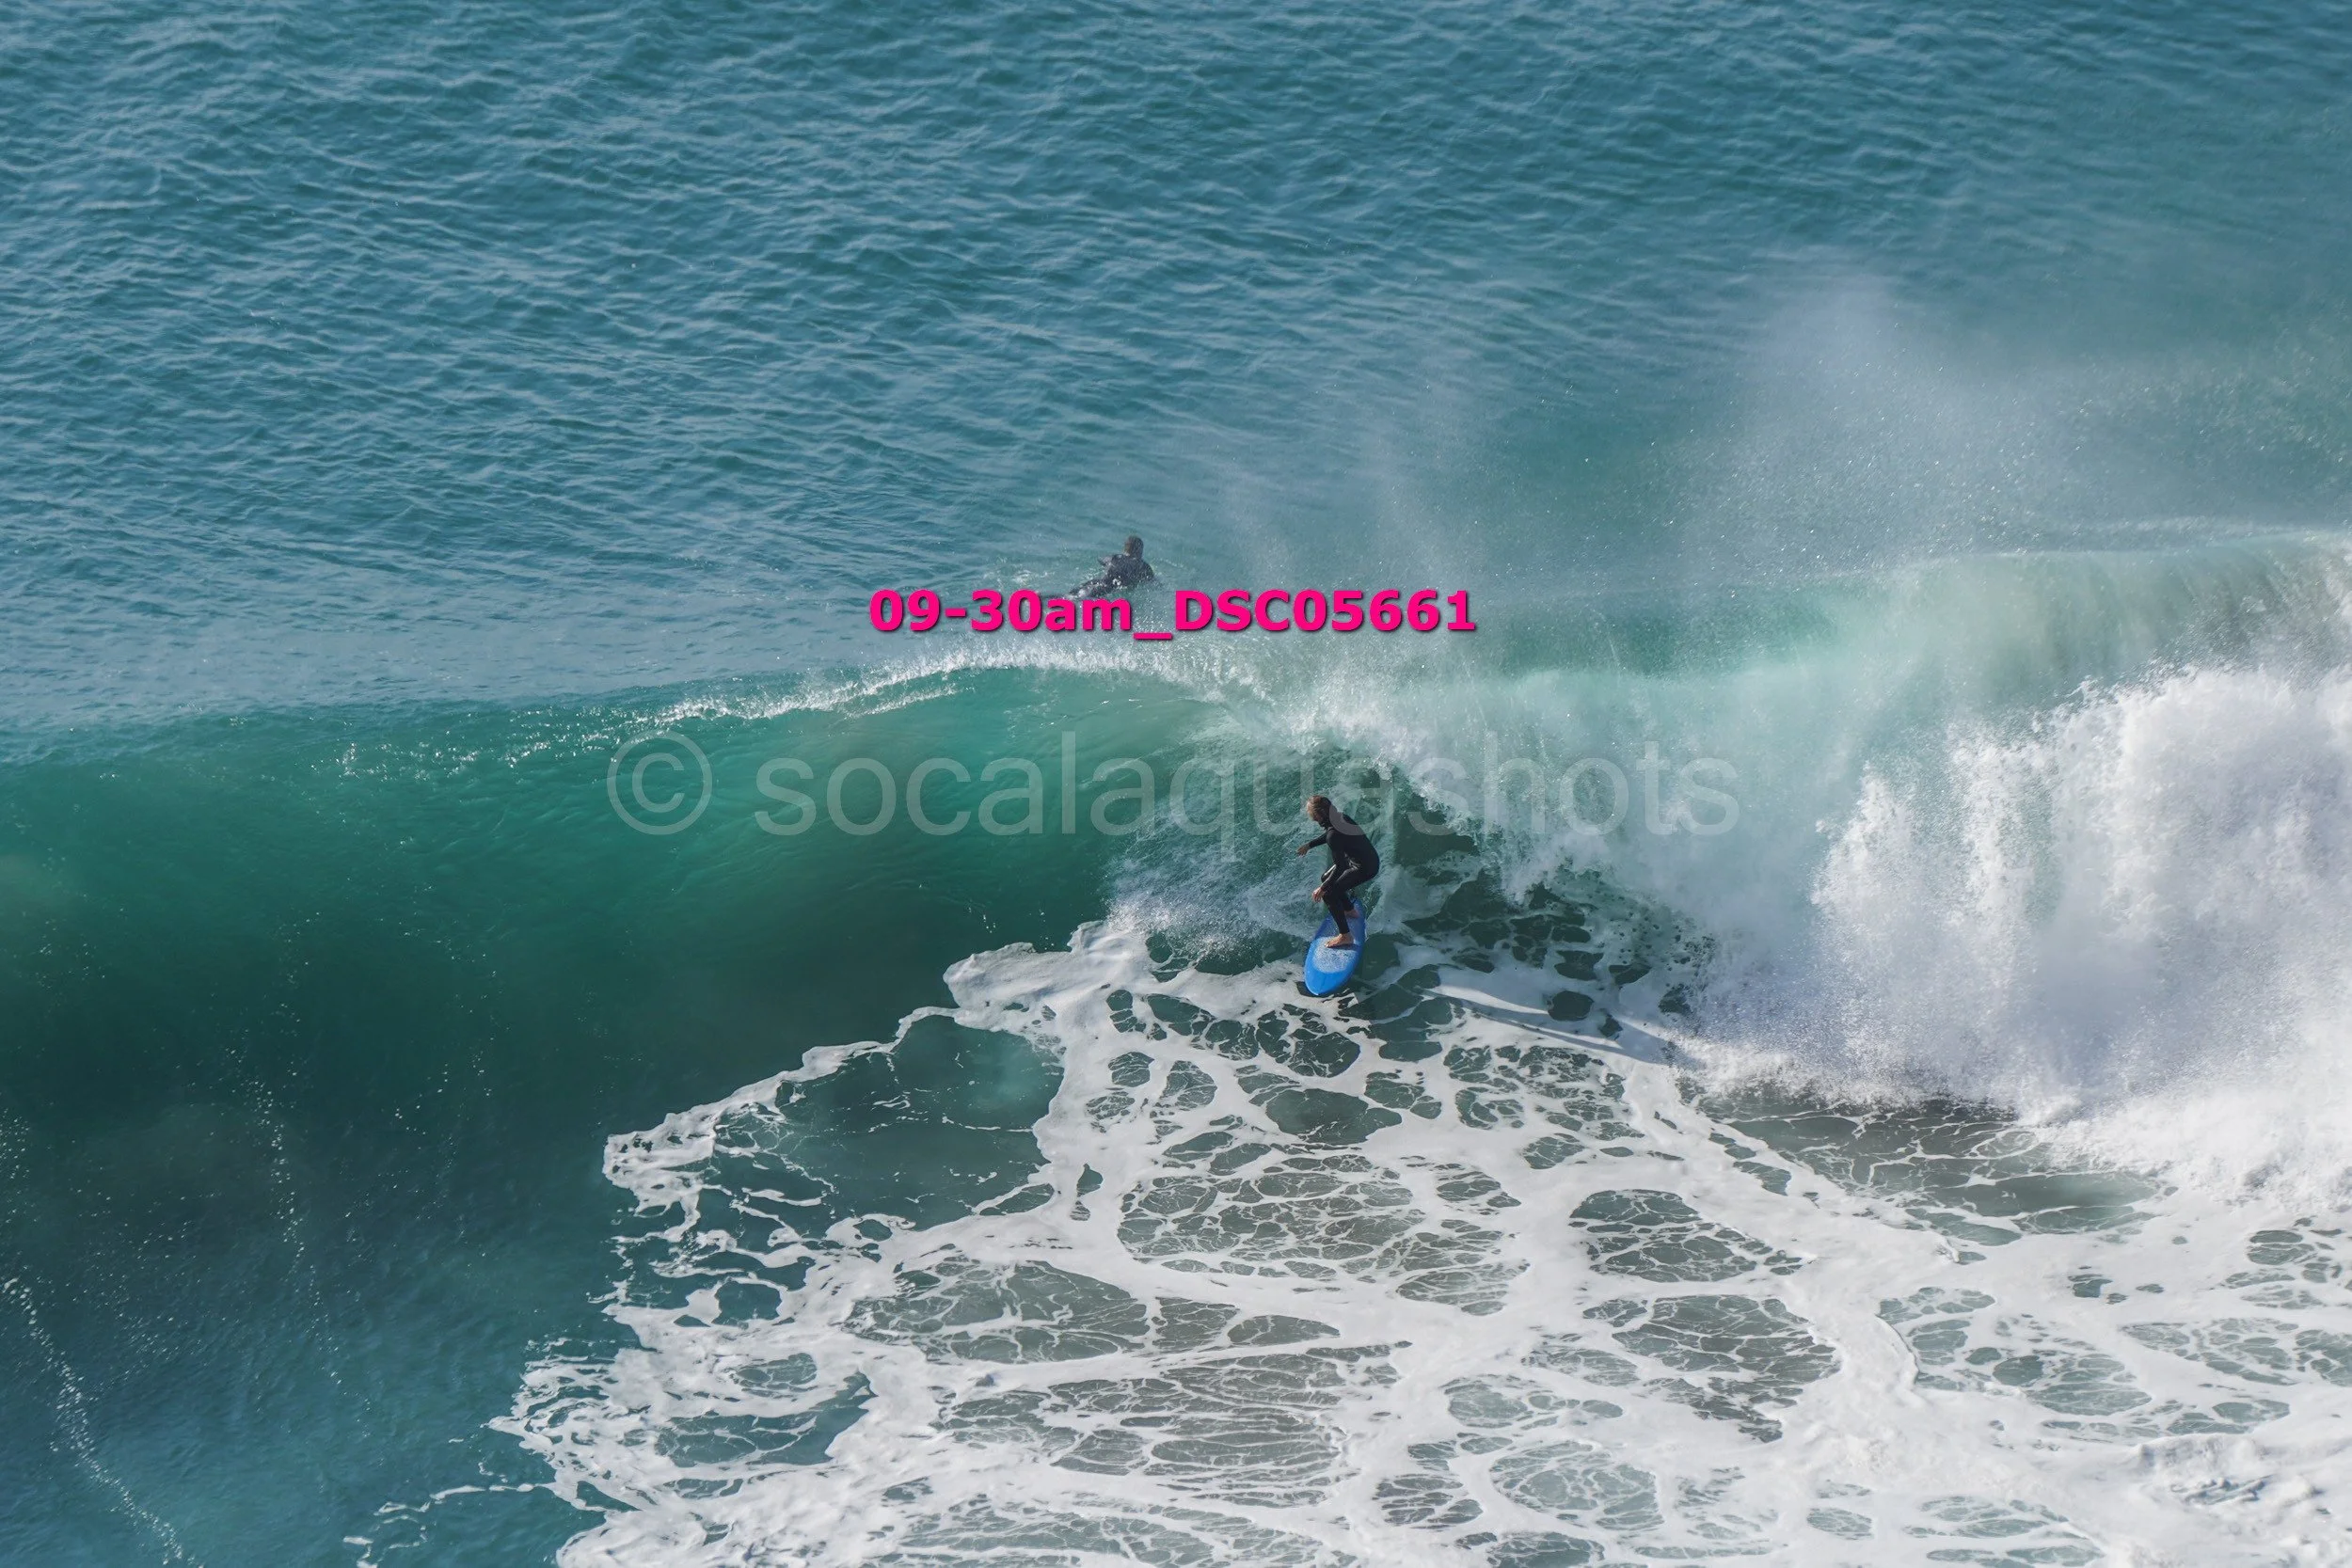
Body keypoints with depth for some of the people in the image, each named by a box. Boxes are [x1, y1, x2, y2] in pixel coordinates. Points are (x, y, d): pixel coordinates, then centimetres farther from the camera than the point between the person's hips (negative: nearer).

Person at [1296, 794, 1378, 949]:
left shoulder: (1334, 835, -30)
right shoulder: (1340, 816, -3)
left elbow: (1340, 866, -28)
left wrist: (1323, 888, -20)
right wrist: (1309, 845, 29)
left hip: (1365, 868, -9)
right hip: (1370, 857, 9)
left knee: (1328, 894, -9)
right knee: (1326, 878, 24)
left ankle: (1345, 936, -4)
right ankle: (1350, 910, 44)